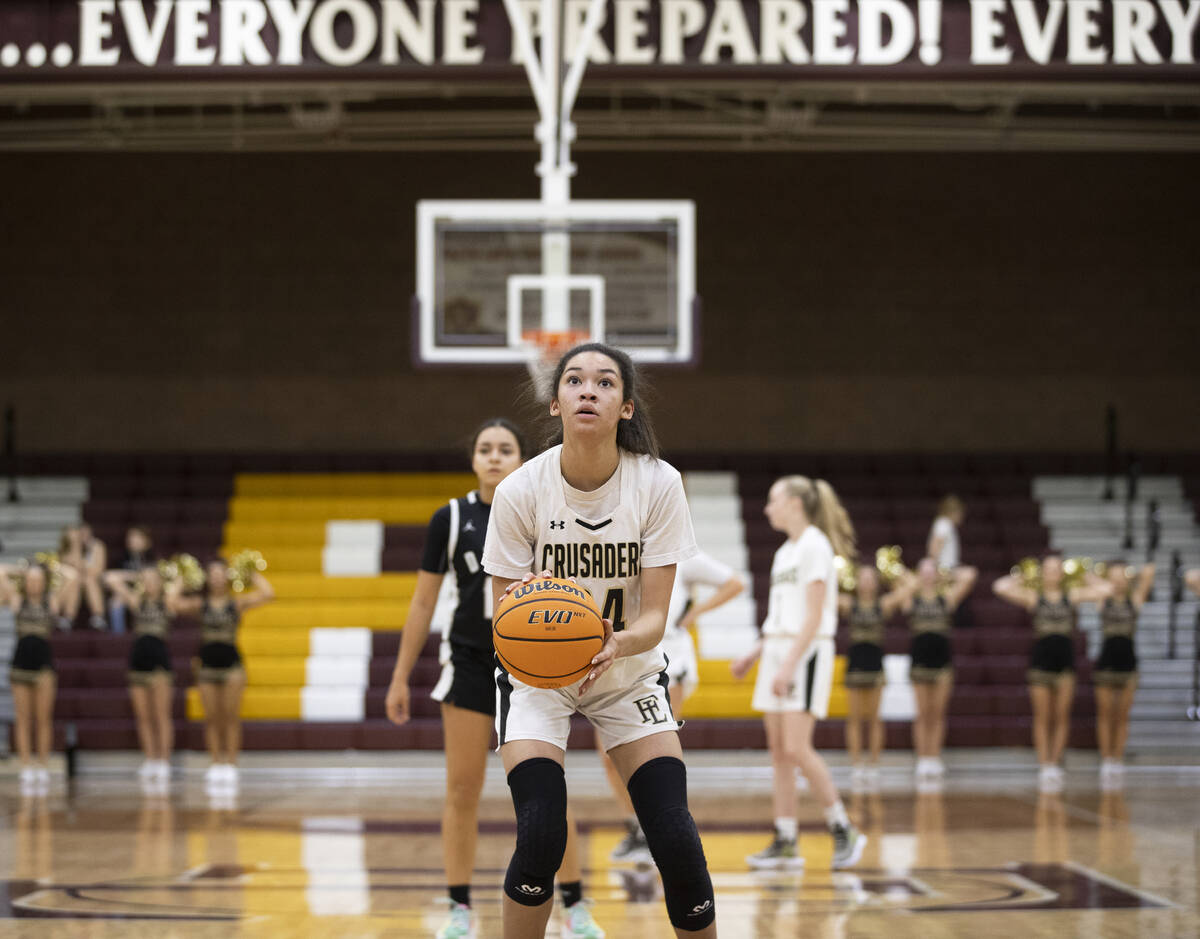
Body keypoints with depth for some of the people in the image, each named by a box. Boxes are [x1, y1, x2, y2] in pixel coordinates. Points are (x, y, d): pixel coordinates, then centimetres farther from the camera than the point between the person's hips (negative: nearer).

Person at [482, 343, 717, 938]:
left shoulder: (658, 484, -17)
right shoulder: (520, 491, -18)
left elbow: (654, 616, -17)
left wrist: (618, 643, -40)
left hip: (629, 672, 1)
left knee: (675, 838, -14)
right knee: (541, 837, -20)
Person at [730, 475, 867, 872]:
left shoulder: (814, 546, -10)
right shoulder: (784, 552, 17)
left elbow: (813, 616, -17)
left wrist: (789, 664, -22)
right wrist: (754, 655, 17)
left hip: (807, 652, -9)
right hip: (777, 651, 9)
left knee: (796, 748, -14)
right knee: (778, 751, 5)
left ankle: (844, 830, -4)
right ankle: (785, 843, 6)